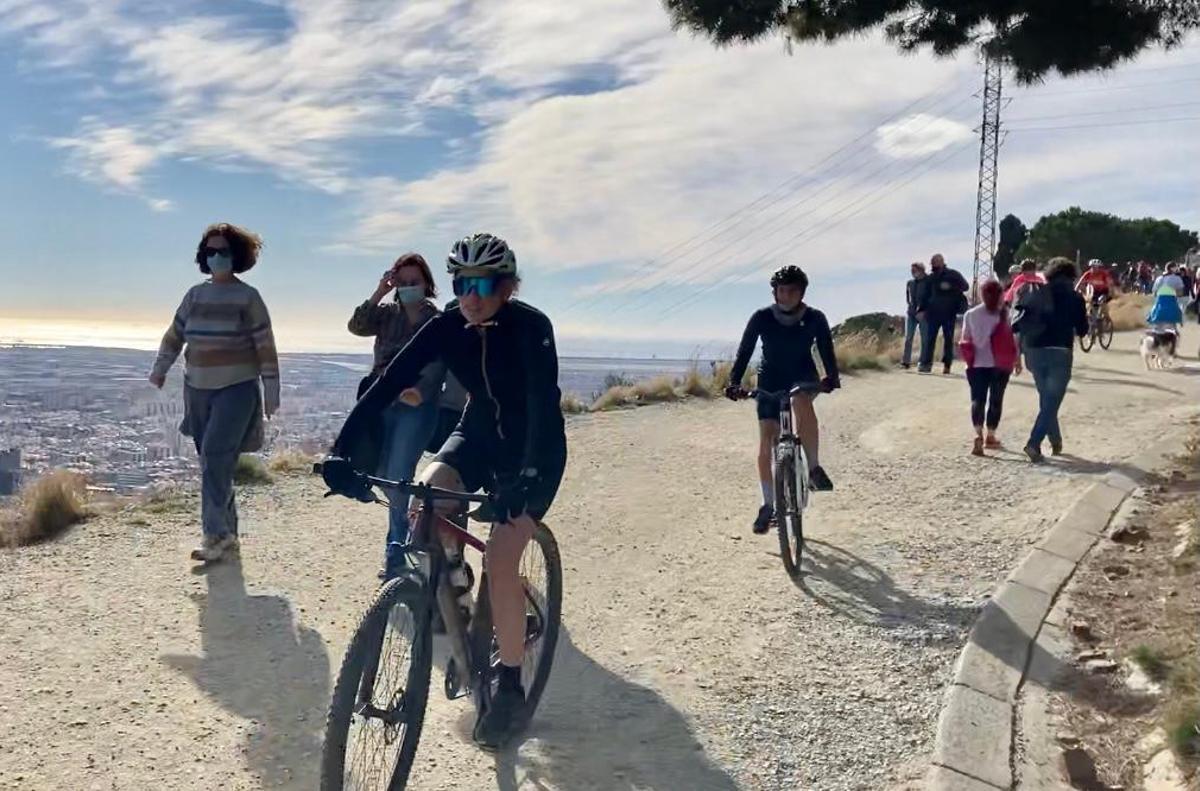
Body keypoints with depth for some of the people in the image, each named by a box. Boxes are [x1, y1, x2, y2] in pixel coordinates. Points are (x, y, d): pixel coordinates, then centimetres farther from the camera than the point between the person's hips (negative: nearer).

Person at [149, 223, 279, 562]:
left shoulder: (248, 297, -4)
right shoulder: (195, 294, 10)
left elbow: (265, 346, -5)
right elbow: (175, 334, 14)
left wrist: (271, 392, -7)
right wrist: (160, 369, 2)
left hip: (237, 388, -5)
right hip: (198, 389, 6)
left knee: (215, 456, -17)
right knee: (214, 463, 9)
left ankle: (216, 534, -16)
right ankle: (228, 531, 18)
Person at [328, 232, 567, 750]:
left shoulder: (530, 327, -26)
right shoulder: (446, 328, -14)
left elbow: (545, 402, -38)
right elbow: (388, 385, -22)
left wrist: (527, 475, -53)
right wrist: (344, 452, -35)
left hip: (534, 448, -4)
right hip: (479, 434, 5)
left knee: (500, 559, -19)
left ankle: (510, 687, -1)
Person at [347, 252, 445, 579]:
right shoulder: (387, 313, 8)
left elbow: (436, 367, -14)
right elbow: (356, 326, -8)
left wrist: (420, 391, -33)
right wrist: (378, 293, -16)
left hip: (416, 407, -5)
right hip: (382, 404, 5)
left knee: (398, 478, -11)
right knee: (384, 477, 14)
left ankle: (396, 555, -3)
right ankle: (402, 541, 35)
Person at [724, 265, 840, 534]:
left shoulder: (815, 318, -13)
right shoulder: (762, 318, -14)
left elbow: (826, 350, -15)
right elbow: (745, 350, -14)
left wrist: (832, 377, -34)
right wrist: (734, 382, -27)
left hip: (803, 376, -1)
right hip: (771, 379, 1)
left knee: (802, 403, -38)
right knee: (766, 445, -5)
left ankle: (814, 468, -23)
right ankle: (768, 505, 10)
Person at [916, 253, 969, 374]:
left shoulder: (953, 275, 0)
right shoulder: (930, 278, 9)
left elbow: (965, 286, -8)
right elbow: (925, 295, 12)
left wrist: (950, 287, -22)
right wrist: (921, 310, 3)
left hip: (950, 313, -2)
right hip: (933, 312, 2)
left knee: (948, 339, 3)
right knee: (929, 338, -6)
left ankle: (946, 365, 7)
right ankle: (926, 363, -7)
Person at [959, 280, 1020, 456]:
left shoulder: (970, 314, 3)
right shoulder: (1005, 313, -4)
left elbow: (965, 340, 5)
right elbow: (1013, 338, -3)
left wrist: (969, 359, 17)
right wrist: (1017, 359, 5)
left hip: (977, 364, 1)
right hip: (1000, 364, -1)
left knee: (977, 399, 0)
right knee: (995, 400, 11)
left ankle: (978, 435, -21)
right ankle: (990, 437, 17)